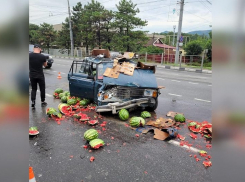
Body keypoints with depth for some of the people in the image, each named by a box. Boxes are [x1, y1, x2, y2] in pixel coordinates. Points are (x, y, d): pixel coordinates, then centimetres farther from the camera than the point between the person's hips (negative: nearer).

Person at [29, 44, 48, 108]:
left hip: (32, 75, 2)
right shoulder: (42, 56, -13)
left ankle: (33, 102, 2)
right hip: (40, 75, -2)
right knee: (42, 89, 14)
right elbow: (45, 65, 5)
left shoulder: (29, 55, -7)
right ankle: (43, 102, 24)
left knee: (33, 89, 14)